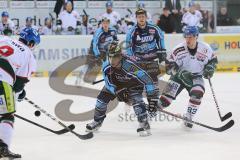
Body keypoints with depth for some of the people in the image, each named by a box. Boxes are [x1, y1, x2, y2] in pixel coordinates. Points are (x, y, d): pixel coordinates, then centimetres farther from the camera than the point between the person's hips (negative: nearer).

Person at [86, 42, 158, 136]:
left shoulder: (129, 65, -42)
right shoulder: (107, 68, -26)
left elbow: (146, 78, -41)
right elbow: (109, 84, -13)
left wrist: (152, 97, -39)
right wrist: (117, 92, -30)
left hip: (133, 84, -5)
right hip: (117, 84, 5)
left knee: (136, 100, -30)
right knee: (102, 98, -1)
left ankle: (144, 124, -19)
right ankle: (97, 122, 22)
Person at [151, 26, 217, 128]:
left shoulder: (205, 48, -10)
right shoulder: (178, 50, -17)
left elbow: (213, 60, 8)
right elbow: (169, 66, -13)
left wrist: (210, 68, -12)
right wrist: (179, 72, -28)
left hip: (196, 77, 1)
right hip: (179, 76, -1)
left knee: (197, 93, -25)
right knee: (170, 92, -18)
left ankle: (188, 118, -10)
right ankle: (152, 111, -8)